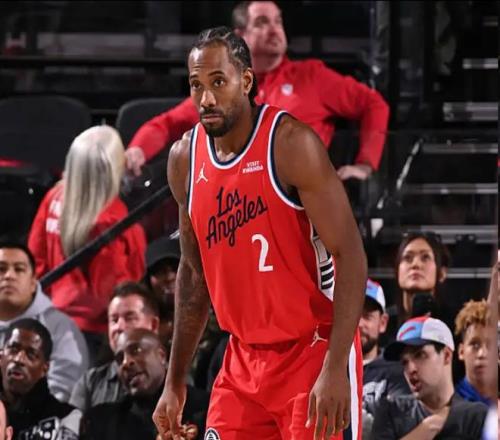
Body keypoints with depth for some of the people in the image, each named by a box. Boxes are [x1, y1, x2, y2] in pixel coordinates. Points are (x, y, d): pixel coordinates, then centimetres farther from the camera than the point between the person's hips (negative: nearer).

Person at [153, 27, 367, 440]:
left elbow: (350, 256, -17)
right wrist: (175, 382, 15)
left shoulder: (292, 144, -16)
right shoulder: (185, 159, 4)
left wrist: (336, 368, -25)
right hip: (245, 357, 6)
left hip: (311, 352, -6)